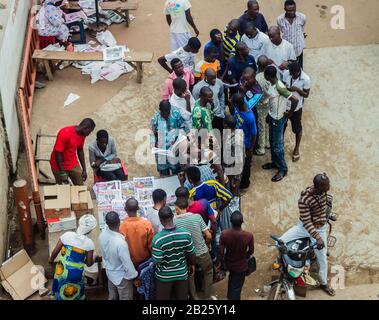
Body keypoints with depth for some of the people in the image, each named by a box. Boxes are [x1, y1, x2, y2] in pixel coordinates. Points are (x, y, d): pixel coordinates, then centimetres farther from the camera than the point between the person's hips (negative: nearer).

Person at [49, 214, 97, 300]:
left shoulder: (67, 235, -15)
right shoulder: (89, 243, -18)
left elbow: (55, 252, -6)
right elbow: (89, 263, -9)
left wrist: (51, 260, 15)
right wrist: (94, 259, 14)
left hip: (62, 271, 2)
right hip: (76, 274, -2)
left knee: (61, 291, 28)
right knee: (74, 295, 25)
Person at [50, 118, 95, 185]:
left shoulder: (82, 135, -4)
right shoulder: (65, 133, -27)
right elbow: (58, 153, -24)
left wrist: (84, 169, 9)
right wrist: (62, 173, -22)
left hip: (73, 164, 6)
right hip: (59, 165, -6)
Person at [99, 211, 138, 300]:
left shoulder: (102, 234, -18)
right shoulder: (121, 242, -37)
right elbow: (127, 263, -25)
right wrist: (134, 277, -12)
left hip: (109, 272, 6)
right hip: (121, 276, -6)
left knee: (112, 297, 25)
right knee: (125, 298, 14)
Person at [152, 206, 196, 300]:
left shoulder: (158, 239, -26)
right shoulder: (186, 234, -17)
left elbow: (157, 262, -21)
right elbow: (191, 254, -4)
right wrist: (192, 265, 16)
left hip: (164, 276, -2)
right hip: (181, 274, 2)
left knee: (163, 298, 18)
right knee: (182, 298, 21)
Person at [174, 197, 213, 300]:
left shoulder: (174, 221, -18)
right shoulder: (197, 217, -16)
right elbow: (209, 236, -11)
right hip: (202, 252, 0)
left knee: (190, 276, 24)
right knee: (208, 272, 25)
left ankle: (194, 297, 35)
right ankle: (207, 297, 31)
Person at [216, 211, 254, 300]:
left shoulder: (224, 234, -28)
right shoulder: (249, 235, -29)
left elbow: (221, 251, -16)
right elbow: (251, 251, -11)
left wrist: (218, 262, 3)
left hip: (229, 263, 4)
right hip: (241, 266, -3)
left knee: (232, 280, 35)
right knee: (237, 287, 15)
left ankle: (230, 297, 59)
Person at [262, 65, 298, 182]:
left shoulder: (279, 87, -31)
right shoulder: (272, 84, -3)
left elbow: (295, 100, -31)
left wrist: (290, 113, -17)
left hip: (278, 119, -9)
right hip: (272, 117, 9)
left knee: (277, 145, 3)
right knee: (272, 142, 23)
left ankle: (282, 169, 18)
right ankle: (275, 162, 41)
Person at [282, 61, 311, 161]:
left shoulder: (305, 79, -25)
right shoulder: (286, 73, -16)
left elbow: (306, 94, -13)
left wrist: (297, 89, -30)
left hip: (296, 107, -3)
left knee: (297, 128, 16)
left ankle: (296, 148, 38)